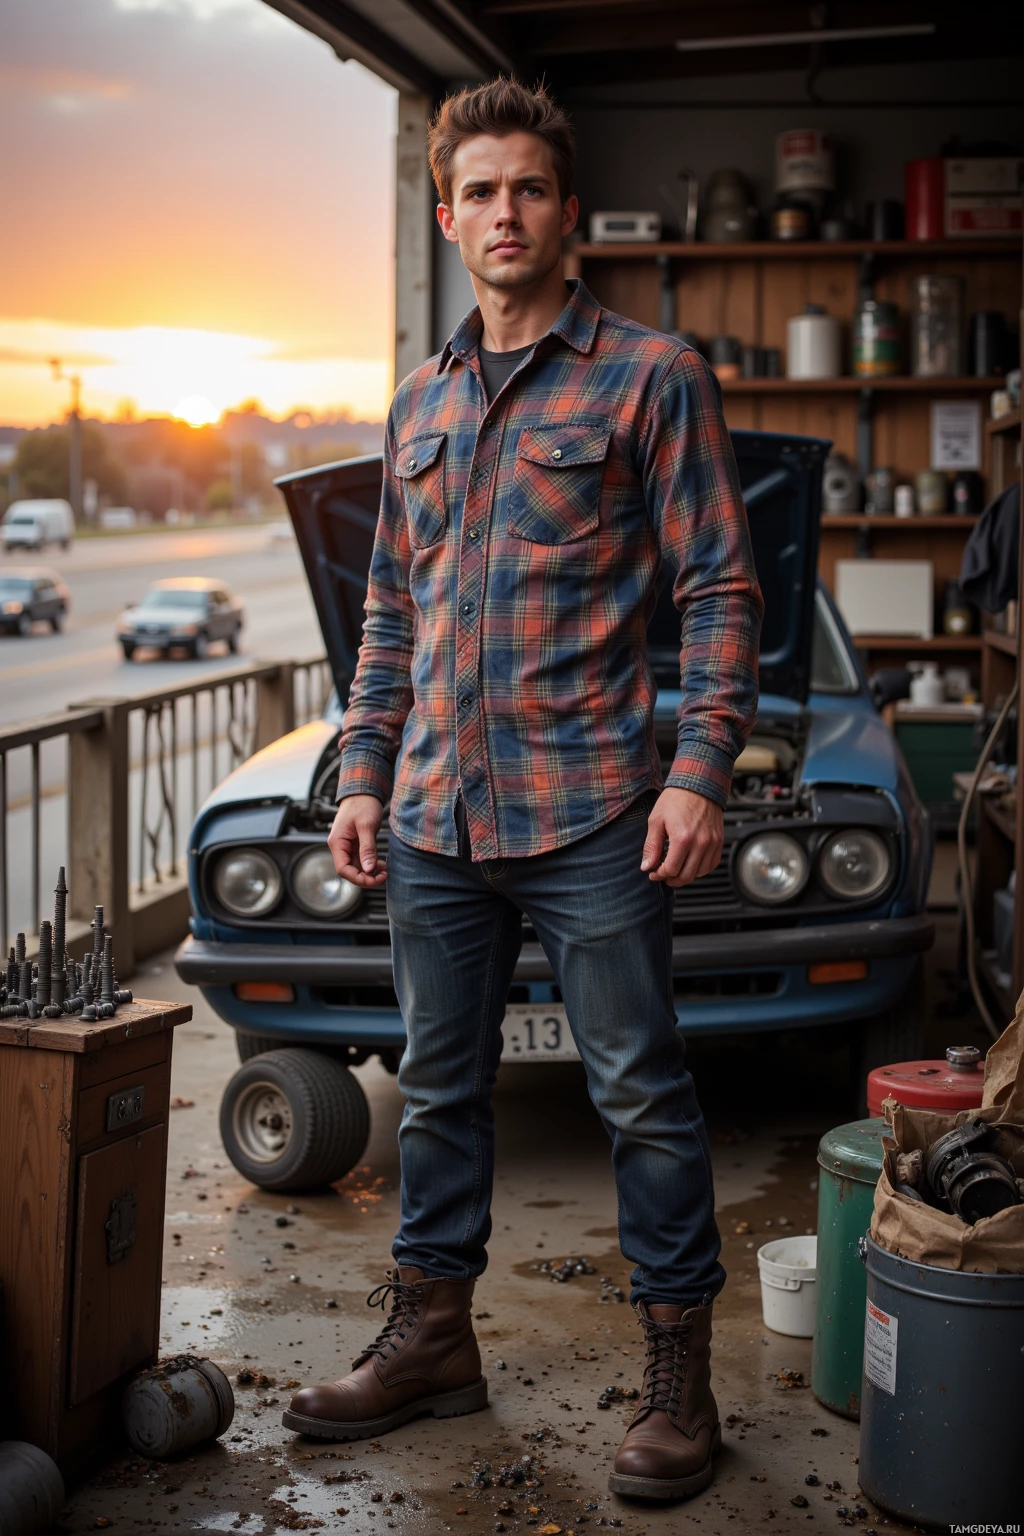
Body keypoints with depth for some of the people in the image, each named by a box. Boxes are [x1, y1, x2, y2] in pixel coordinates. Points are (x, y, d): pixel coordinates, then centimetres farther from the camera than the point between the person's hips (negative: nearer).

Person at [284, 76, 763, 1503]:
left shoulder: (650, 375, -2)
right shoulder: (419, 406, 15)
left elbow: (720, 588, -5)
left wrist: (701, 770, -14)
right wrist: (365, 774, 12)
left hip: (590, 813, -5)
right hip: (435, 818, 6)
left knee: (642, 1094, 1)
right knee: (440, 1088, 14)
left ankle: (679, 1372, 13)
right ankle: (430, 1336, 28)